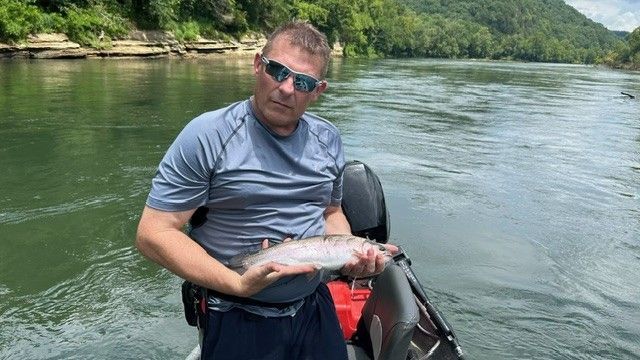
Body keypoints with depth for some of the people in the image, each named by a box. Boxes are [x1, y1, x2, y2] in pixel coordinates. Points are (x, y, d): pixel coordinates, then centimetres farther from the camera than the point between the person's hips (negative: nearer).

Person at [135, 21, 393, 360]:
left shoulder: (327, 139, 1)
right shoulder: (207, 136, -16)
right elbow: (153, 234, -17)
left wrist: (352, 256, -6)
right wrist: (238, 284, -26)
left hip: (315, 308, 5)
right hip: (238, 322, -4)